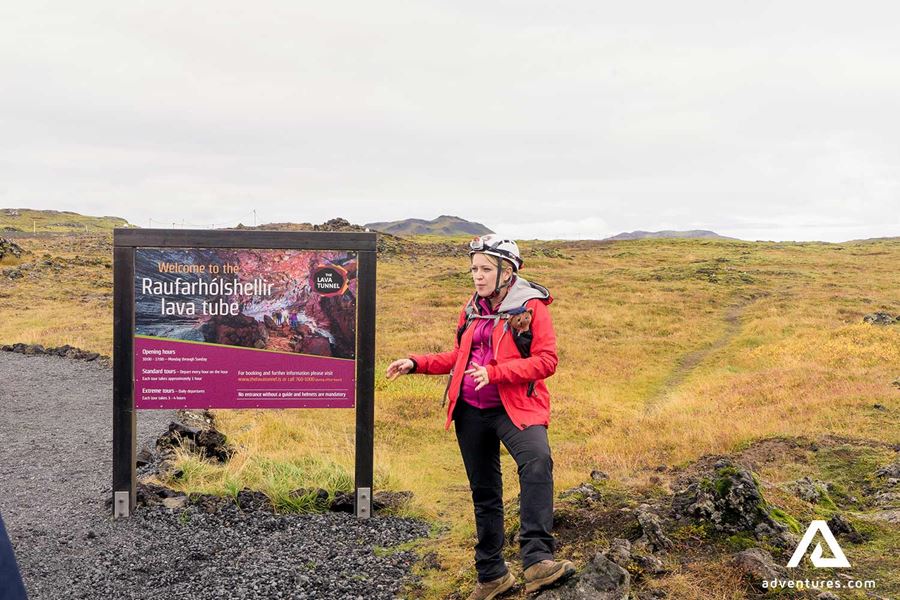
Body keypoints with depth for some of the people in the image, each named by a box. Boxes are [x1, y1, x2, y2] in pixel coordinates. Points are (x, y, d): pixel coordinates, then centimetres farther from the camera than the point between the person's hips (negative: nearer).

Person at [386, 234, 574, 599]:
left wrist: (495, 373, -25)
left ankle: (536, 559, -37)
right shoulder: (472, 309, 12)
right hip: (471, 411, 6)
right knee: (483, 490, 13)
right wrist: (417, 363, 8)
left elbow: (547, 360, -15)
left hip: (516, 408, -6)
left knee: (537, 460, -34)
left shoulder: (531, 306, -7)